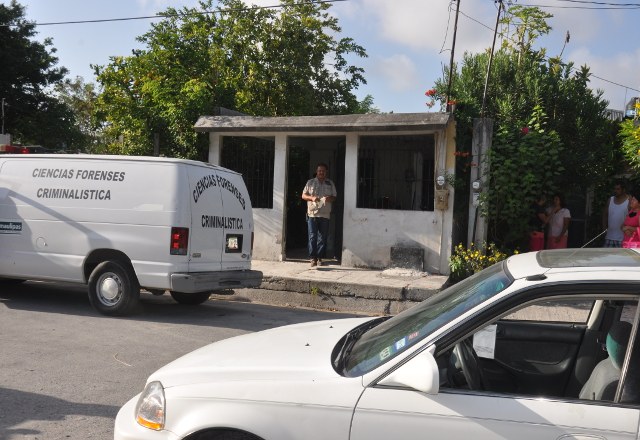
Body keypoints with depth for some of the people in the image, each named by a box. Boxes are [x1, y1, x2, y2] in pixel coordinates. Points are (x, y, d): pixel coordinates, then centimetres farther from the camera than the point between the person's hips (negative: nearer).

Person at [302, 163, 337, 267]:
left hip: (325, 215, 2)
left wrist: (329, 199, -9)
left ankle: (319, 257, 11)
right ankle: (312, 258, -5)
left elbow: (335, 197, 14)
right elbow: (303, 195, 9)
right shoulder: (310, 183, 10)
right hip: (312, 214, -1)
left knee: (322, 237, 3)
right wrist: (312, 198, -10)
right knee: (312, 236, -6)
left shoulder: (330, 184, 13)